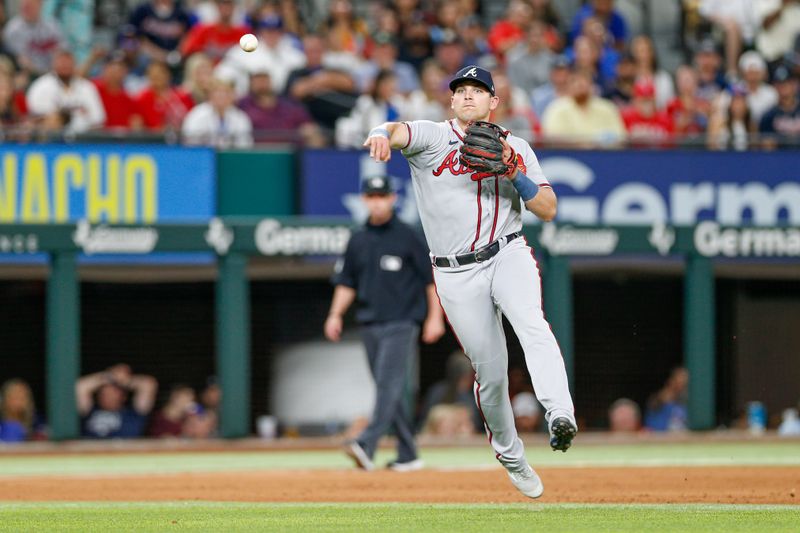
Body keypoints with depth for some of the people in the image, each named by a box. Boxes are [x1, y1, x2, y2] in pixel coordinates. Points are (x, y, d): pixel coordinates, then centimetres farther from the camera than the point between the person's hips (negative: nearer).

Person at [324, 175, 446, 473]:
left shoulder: (406, 237, -2)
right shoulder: (358, 241, 13)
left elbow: (432, 277, -1)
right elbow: (346, 283, 18)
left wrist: (435, 317, -8)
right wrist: (336, 315, 3)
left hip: (401, 324, -6)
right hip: (370, 324, 6)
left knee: (389, 385, -17)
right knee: (388, 390, 8)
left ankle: (367, 446, -31)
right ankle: (408, 455, 15)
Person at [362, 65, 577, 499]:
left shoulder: (516, 149, 10)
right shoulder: (433, 137, 2)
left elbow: (548, 209, 5)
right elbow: (399, 132, -21)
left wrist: (514, 175, -11)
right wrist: (382, 135, -45)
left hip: (508, 255, 0)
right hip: (457, 273, 0)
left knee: (532, 324, -30)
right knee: (490, 372, 4)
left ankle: (560, 417, -44)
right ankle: (510, 456, 26)